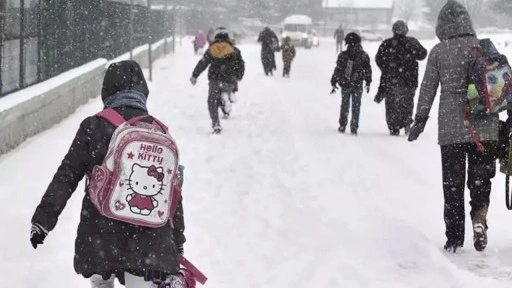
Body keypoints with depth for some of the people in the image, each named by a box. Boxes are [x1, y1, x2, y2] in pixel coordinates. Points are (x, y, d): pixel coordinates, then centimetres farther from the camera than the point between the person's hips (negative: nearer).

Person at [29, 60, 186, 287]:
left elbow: (66, 177, -6)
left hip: (100, 234, -1)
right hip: (149, 237, 1)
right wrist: (177, 243, 17)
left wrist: (43, 219, 1)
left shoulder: (93, 127, -4)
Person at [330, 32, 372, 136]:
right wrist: (368, 83, 14)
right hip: (358, 86, 0)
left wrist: (333, 83, 2)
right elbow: (368, 70, 2)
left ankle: (342, 126, 17)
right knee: (356, 107, 8)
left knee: (345, 106, 15)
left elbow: (337, 70, -5)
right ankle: (354, 128, 6)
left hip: (345, 84, 0)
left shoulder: (343, 55, -8)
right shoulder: (363, 56, -5)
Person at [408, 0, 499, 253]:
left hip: (451, 129, -1)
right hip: (485, 127, 1)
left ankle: (454, 239, 11)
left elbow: (427, 89, 2)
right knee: (481, 178, 12)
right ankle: (479, 216, -15)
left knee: (452, 184, 9)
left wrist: (420, 120, 12)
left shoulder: (438, 52, -2)